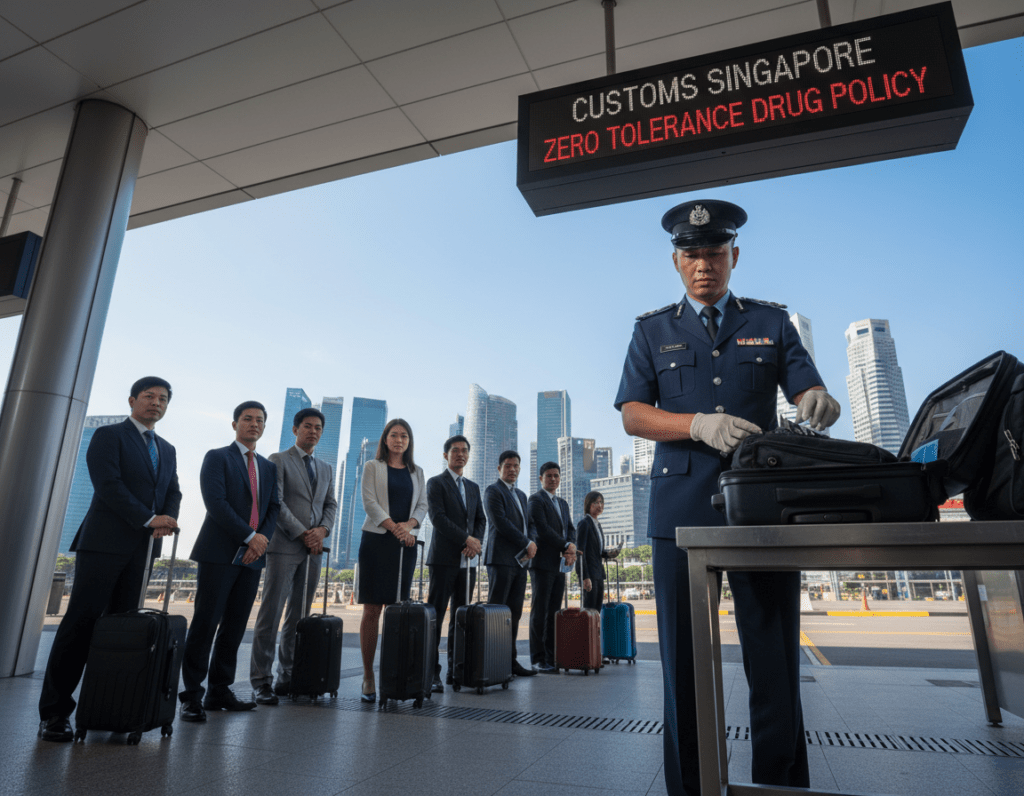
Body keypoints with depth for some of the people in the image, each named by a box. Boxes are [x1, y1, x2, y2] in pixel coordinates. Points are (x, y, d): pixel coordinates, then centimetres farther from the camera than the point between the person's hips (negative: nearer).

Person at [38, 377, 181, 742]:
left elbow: (173, 491, 14)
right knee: (81, 623, -3)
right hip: (105, 543, -5)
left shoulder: (167, 449, 19)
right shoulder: (108, 435, 0)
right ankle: (54, 712, 6)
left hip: (143, 548, 5)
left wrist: (167, 518, -8)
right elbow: (108, 484, -12)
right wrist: (149, 519, -16)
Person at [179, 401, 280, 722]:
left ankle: (219, 691, 16)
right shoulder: (217, 457, 1)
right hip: (220, 553, -5)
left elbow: (274, 509, 13)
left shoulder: (269, 467, 18)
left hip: (252, 557, 5)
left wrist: (262, 539, -6)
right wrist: (250, 536, -15)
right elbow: (215, 502, -11)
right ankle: (191, 695, 7)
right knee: (205, 624, -3)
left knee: (235, 627, 7)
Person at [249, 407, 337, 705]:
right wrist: (302, 534, -11)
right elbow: (275, 502, -7)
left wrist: (323, 529, -5)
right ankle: (261, 681, 4)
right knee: (271, 614, -3)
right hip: (284, 546, -5)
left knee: (300, 616, 7)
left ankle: (288, 677, 15)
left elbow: (331, 504, 16)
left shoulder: (326, 469, 19)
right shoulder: (278, 460, 2)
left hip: (314, 549, 5)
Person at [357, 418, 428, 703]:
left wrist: (409, 524, -8)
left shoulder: (416, 472, 16)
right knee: (372, 609, -3)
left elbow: (422, 505, 12)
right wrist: (395, 528, -12)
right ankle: (368, 677, 2)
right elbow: (369, 502, -4)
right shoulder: (373, 467, 6)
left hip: (406, 544, 3)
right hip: (377, 541, -3)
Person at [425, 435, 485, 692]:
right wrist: (466, 539, -14)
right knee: (436, 617, -5)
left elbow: (481, 520, 15)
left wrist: (477, 541, -5)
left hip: (468, 561, 6)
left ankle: (456, 669, 15)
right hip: (444, 559, -6)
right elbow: (438, 518, -11)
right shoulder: (436, 483, 0)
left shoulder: (473, 487, 18)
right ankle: (432, 673, -1)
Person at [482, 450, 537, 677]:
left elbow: (530, 523, 20)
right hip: (501, 559, -7)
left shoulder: (521, 495, 22)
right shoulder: (493, 491, -3)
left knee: (514, 613, 7)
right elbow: (501, 522, -13)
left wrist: (532, 541, -2)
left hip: (520, 561, 7)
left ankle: (510, 659, 12)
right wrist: (527, 544, -10)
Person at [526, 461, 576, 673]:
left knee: (554, 612, 8)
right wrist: (566, 547, -13)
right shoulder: (535, 500, -4)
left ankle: (552, 657, 13)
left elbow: (570, 529, 15)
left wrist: (571, 547, -6)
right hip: (543, 563, -7)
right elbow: (542, 529, -14)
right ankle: (538, 659, 2)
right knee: (540, 612, -3)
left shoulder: (563, 503, 21)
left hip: (560, 564, 7)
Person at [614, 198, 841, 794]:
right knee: (685, 661, 6)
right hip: (683, 509, 0)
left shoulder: (772, 322, 16)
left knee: (776, 660, 2)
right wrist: (699, 424, -15)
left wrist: (819, 403, -18)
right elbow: (632, 414, 2)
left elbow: (810, 392, 7)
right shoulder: (653, 331, 14)